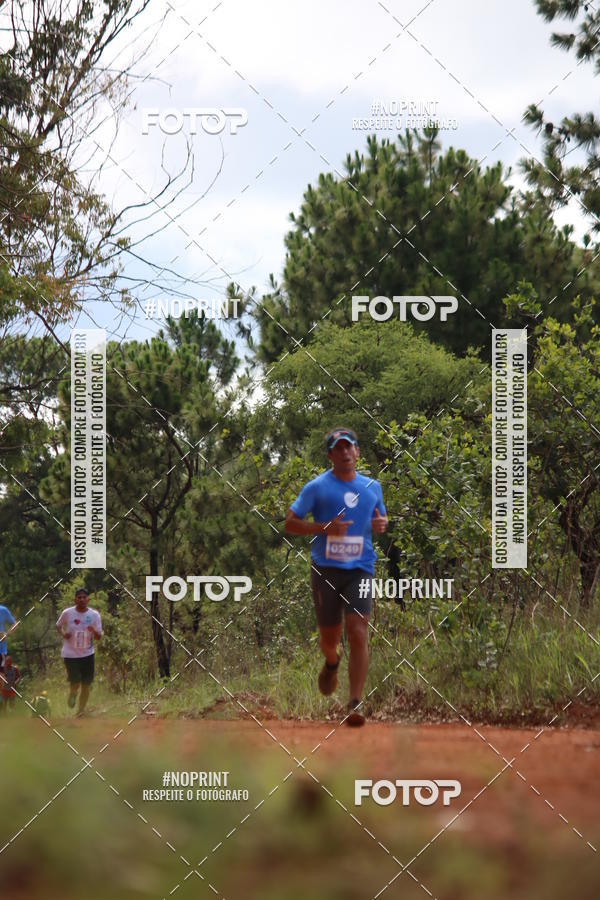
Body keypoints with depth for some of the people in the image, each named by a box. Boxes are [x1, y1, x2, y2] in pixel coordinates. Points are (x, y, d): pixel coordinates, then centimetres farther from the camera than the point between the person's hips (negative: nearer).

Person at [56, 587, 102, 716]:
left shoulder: (94, 615, -4)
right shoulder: (67, 613, -7)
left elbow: (98, 637, -2)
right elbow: (58, 626, 11)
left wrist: (94, 632, -25)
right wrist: (63, 634, -10)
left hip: (87, 654, 2)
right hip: (70, 654, -2)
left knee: (86, 685, 4)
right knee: (75, 683, -13)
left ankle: (81, 711, 22)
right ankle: (72, 694, 24)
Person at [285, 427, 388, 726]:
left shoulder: (372, 487, 11)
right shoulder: (317, 487, -1)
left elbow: (381, 516, 27)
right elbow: (290, 523, -2)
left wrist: (382, 523, 2)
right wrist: (325, 528, -17)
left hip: (360, 569, 1)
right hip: (326, 570, -1)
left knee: (358, 633, -15)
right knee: (329, 638, 8)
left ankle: (355, 704, -15)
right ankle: (332, 663, 47)